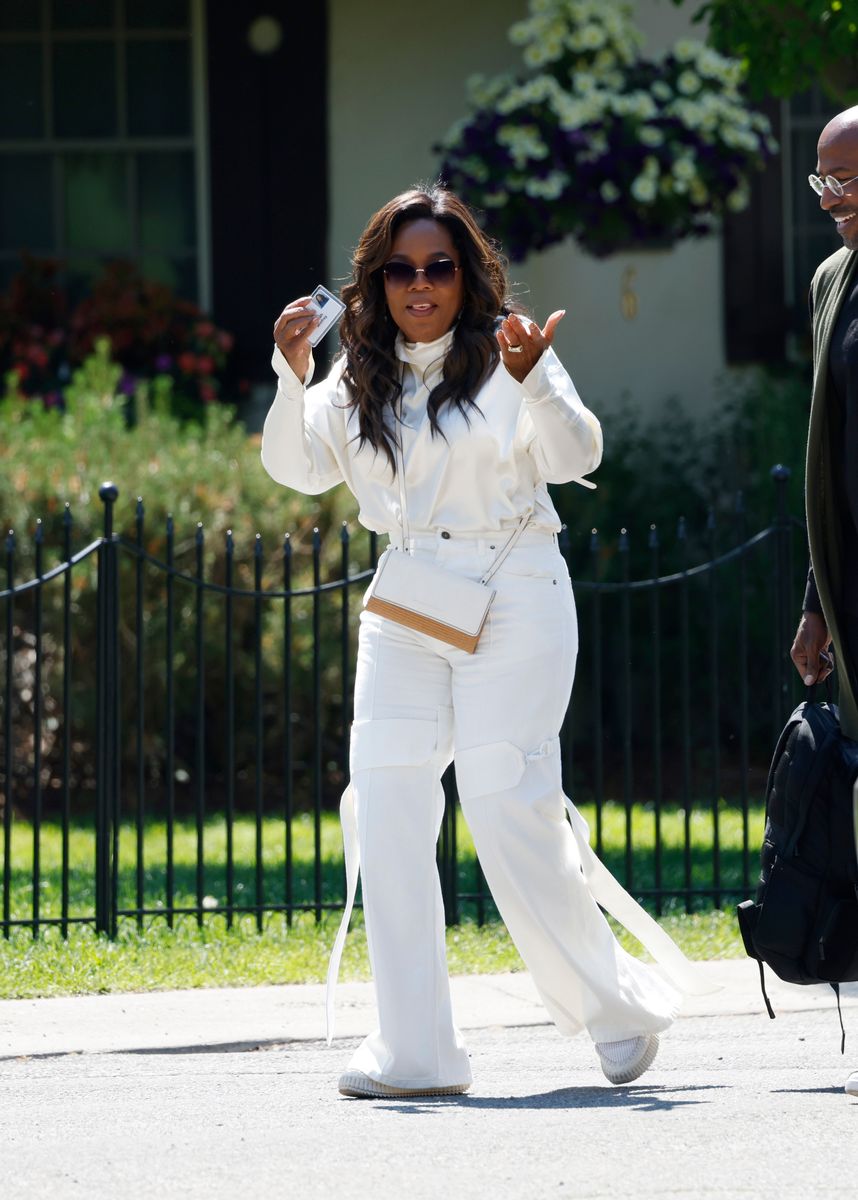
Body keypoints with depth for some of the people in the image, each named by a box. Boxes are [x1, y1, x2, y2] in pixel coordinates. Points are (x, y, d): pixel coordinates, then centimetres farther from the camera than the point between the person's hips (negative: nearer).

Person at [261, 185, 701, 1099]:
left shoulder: (503, 356, -3)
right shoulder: (363, 375, 12)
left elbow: (575, 457, -14)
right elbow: (299, 469, 11)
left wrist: (532, 382, -32)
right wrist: (292, 378, -5)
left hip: (512, 602, -5)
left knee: (509, 810, -10)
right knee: (383, 808, -6)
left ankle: (614, 1005, 11)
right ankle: (414, 1050, -3)